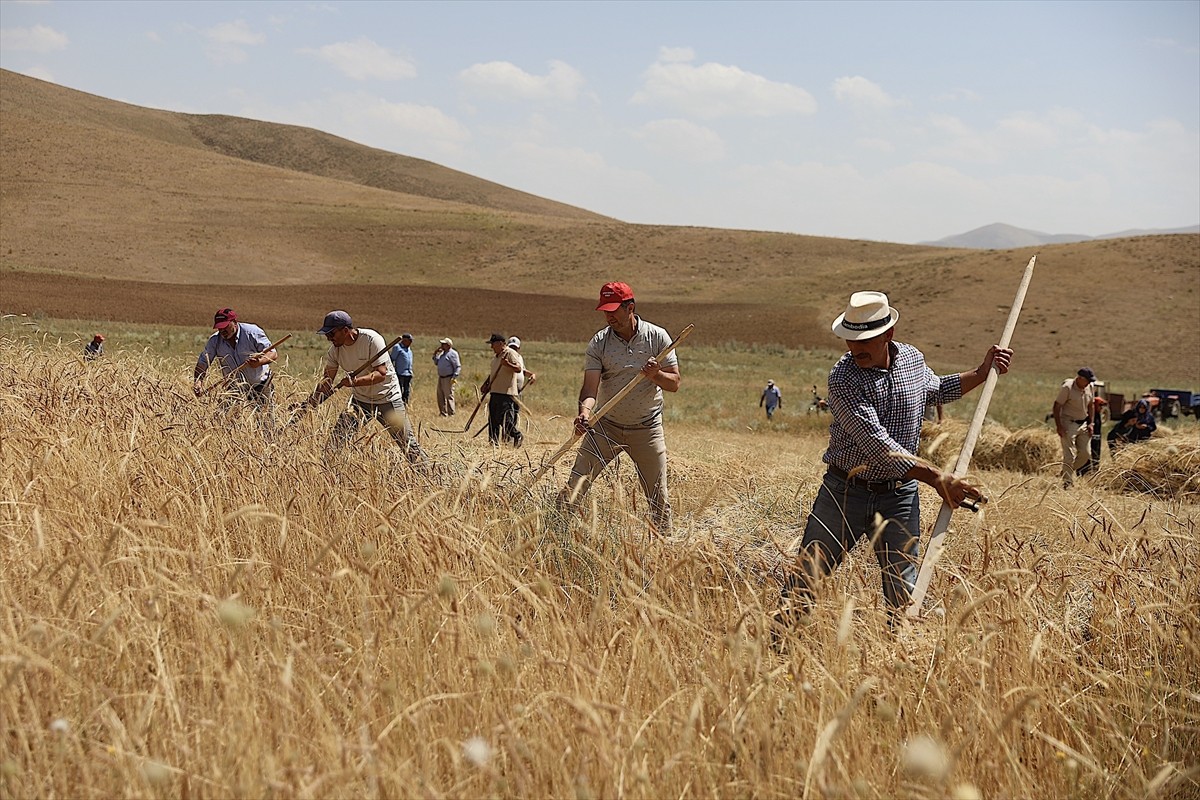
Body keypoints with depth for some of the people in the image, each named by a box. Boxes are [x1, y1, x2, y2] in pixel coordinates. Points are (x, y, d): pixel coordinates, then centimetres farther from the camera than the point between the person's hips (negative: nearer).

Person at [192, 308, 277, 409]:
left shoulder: (252, 332, -15)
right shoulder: (214, 341, -6)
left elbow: (273, 354, -16)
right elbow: (202, 362, -8)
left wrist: (259, 362, -38)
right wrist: (198, 381, -28)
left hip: (260, 386, -3)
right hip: (235, 389, 3)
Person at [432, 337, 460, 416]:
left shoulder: (452, 353, -10)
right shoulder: (442, 353, 18)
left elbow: (458, 367, -14)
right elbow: (436, 362, 28)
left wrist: (454, 377, -20)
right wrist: (435, 354, 15)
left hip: (448, 379, -9)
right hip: (441, 377, 9)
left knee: (449, 396, -8)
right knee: (440, 396, 11)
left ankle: (451, 414, -5)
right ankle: (443, 413, 19)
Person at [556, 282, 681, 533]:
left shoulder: (657, 337, -5)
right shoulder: (598, 343, -7)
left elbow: (674, 384, -5)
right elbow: (591, 386, -16)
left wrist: (656, 375, -26)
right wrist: (585, 411, -37)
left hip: (647, 428, 0)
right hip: (606, 426, 0)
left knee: (658, 496, 3)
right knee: (575, 486, -9)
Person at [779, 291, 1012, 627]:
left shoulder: (913, 359, 0)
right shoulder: (843, 379, -20)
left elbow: (936, 389, 26)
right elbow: (878, 447, -27)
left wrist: (982, 373, 15)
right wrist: (936, 477, -31)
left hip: (899, 496, 4)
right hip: (845, 491, -4)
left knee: (903, 593, 6)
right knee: (805, 576, 5)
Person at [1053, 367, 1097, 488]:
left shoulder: (1090, 388, 2)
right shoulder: (1067, 387, -17)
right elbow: (1057, 406, -14)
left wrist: (1090, 423, 9)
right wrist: (1058, 426, -19)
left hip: (1083, 424, 7)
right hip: (1069, 423, -6)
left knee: (1084, 454, 3)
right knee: (1070, 455, -9)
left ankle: (1067, 472, 22)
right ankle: (1067, 482, -1)